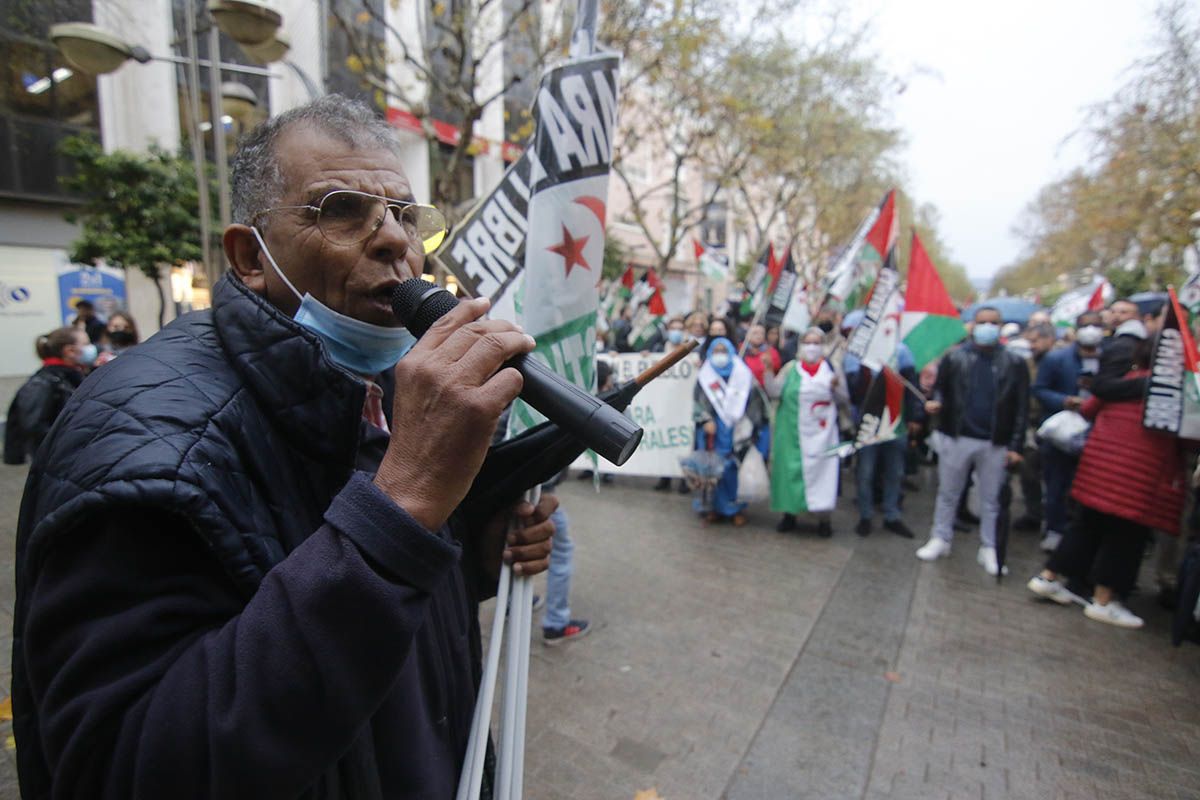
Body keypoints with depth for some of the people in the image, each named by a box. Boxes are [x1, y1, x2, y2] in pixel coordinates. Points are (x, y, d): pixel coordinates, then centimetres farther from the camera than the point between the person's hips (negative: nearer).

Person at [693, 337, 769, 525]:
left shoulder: (743, 374, 5)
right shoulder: (705, 376, 8)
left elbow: (754, 400, 3)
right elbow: (699, 402, 4)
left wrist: (747, 424, -6)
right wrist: (706, 420, -11)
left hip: (737, 431, -1)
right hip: (714, 432, 1)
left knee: (736, 468, 0)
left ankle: (736, 508, 13)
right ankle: (716, 507, 13)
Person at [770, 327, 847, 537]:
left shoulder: (831, 368, 5)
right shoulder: (791, 368, 6)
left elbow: (842, 400, 4)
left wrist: (836, 386, -14)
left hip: (820, 432, 0)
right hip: (792, 431, 1)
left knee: (820, 469, -1)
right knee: (791, 469, 4)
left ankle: (824, 518, 12)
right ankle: (789, 513, 18)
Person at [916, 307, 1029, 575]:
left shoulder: (1014, 364, 1)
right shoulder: (954, 358, 1)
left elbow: (1021, 408, 1)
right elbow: (940, 389, 5)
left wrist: (1016, 445, -4)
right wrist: (936, 402, -19)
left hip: (996, 443, 0)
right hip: (956, 438, 0)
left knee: (992, 499, 10)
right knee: (948, 494, 10)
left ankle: (988, 548, 21)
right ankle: (940, 539, 23)